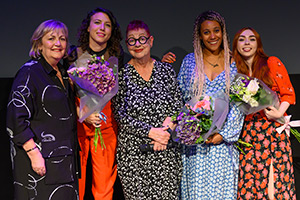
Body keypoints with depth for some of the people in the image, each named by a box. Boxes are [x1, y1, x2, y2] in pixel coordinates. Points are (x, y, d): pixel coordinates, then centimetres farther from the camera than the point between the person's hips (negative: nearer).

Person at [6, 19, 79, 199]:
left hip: (64, 158, 8)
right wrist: (34, 154, -20)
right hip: (40, 159, -8)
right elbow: (17, 120, -16)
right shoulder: (29, 73, -9)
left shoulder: (63, 74, 14)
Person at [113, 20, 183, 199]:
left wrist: (166, 131, -12)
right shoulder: (121, 74, -1)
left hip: (167, 153, 2)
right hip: (133, 154, -2)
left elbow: (178, 107, 6)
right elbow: (121, 116, -5)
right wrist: (151, 132, -15)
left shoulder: (166, 70, 7)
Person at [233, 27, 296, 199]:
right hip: (248, 132, 3)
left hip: (273, 128, -2)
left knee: (275, 178, -8)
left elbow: (288, 93, 1)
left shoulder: (272, 63, 4)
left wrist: (279, 113, -14)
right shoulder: (236, 71, 12)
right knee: (249, 181, -3)